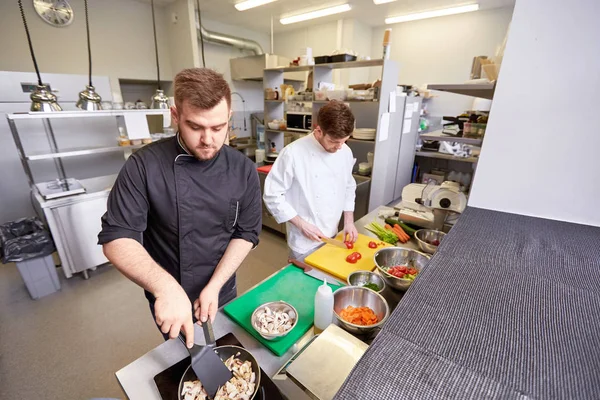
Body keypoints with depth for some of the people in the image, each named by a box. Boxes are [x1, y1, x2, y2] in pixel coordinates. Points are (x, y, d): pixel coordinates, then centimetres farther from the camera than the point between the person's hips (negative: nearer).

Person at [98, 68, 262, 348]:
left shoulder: (243, 170, -14)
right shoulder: (145, 166, -20)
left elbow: (246, 232, -9)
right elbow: (116, 238, -21)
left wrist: (214, 286, -18)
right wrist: (165, 287, -37)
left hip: (222, 293, 2)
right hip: (168, 301, -1)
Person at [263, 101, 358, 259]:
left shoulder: (345, 152, -4)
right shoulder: (293, 153, -22)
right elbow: (272, 195, -17)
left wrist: (349, 220, -1)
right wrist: (301, 224, -18)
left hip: (332, 237, 5)